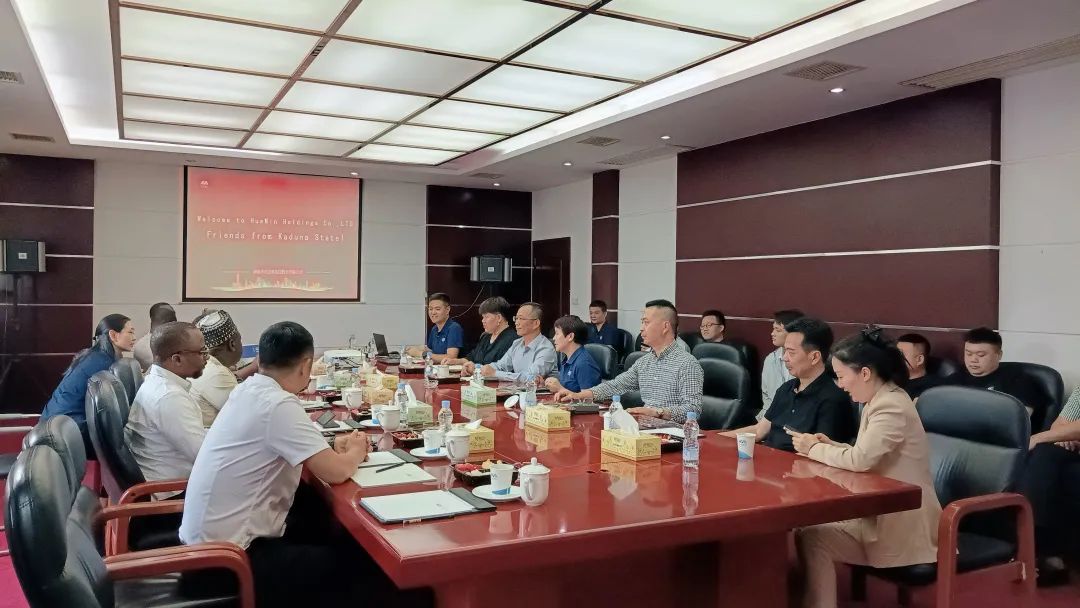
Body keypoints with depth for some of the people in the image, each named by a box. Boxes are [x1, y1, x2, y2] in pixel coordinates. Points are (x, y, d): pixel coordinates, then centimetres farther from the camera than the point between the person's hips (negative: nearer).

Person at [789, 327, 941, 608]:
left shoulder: (892, 407, -20)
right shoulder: (881, 400, 10)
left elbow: (860, 459, -29)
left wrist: (814, 449, -12)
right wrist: (831, 446, 2)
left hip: (903, 523, -9)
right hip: (881, 513, 9)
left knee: (811, 538, -19)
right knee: (807, 527, -3)